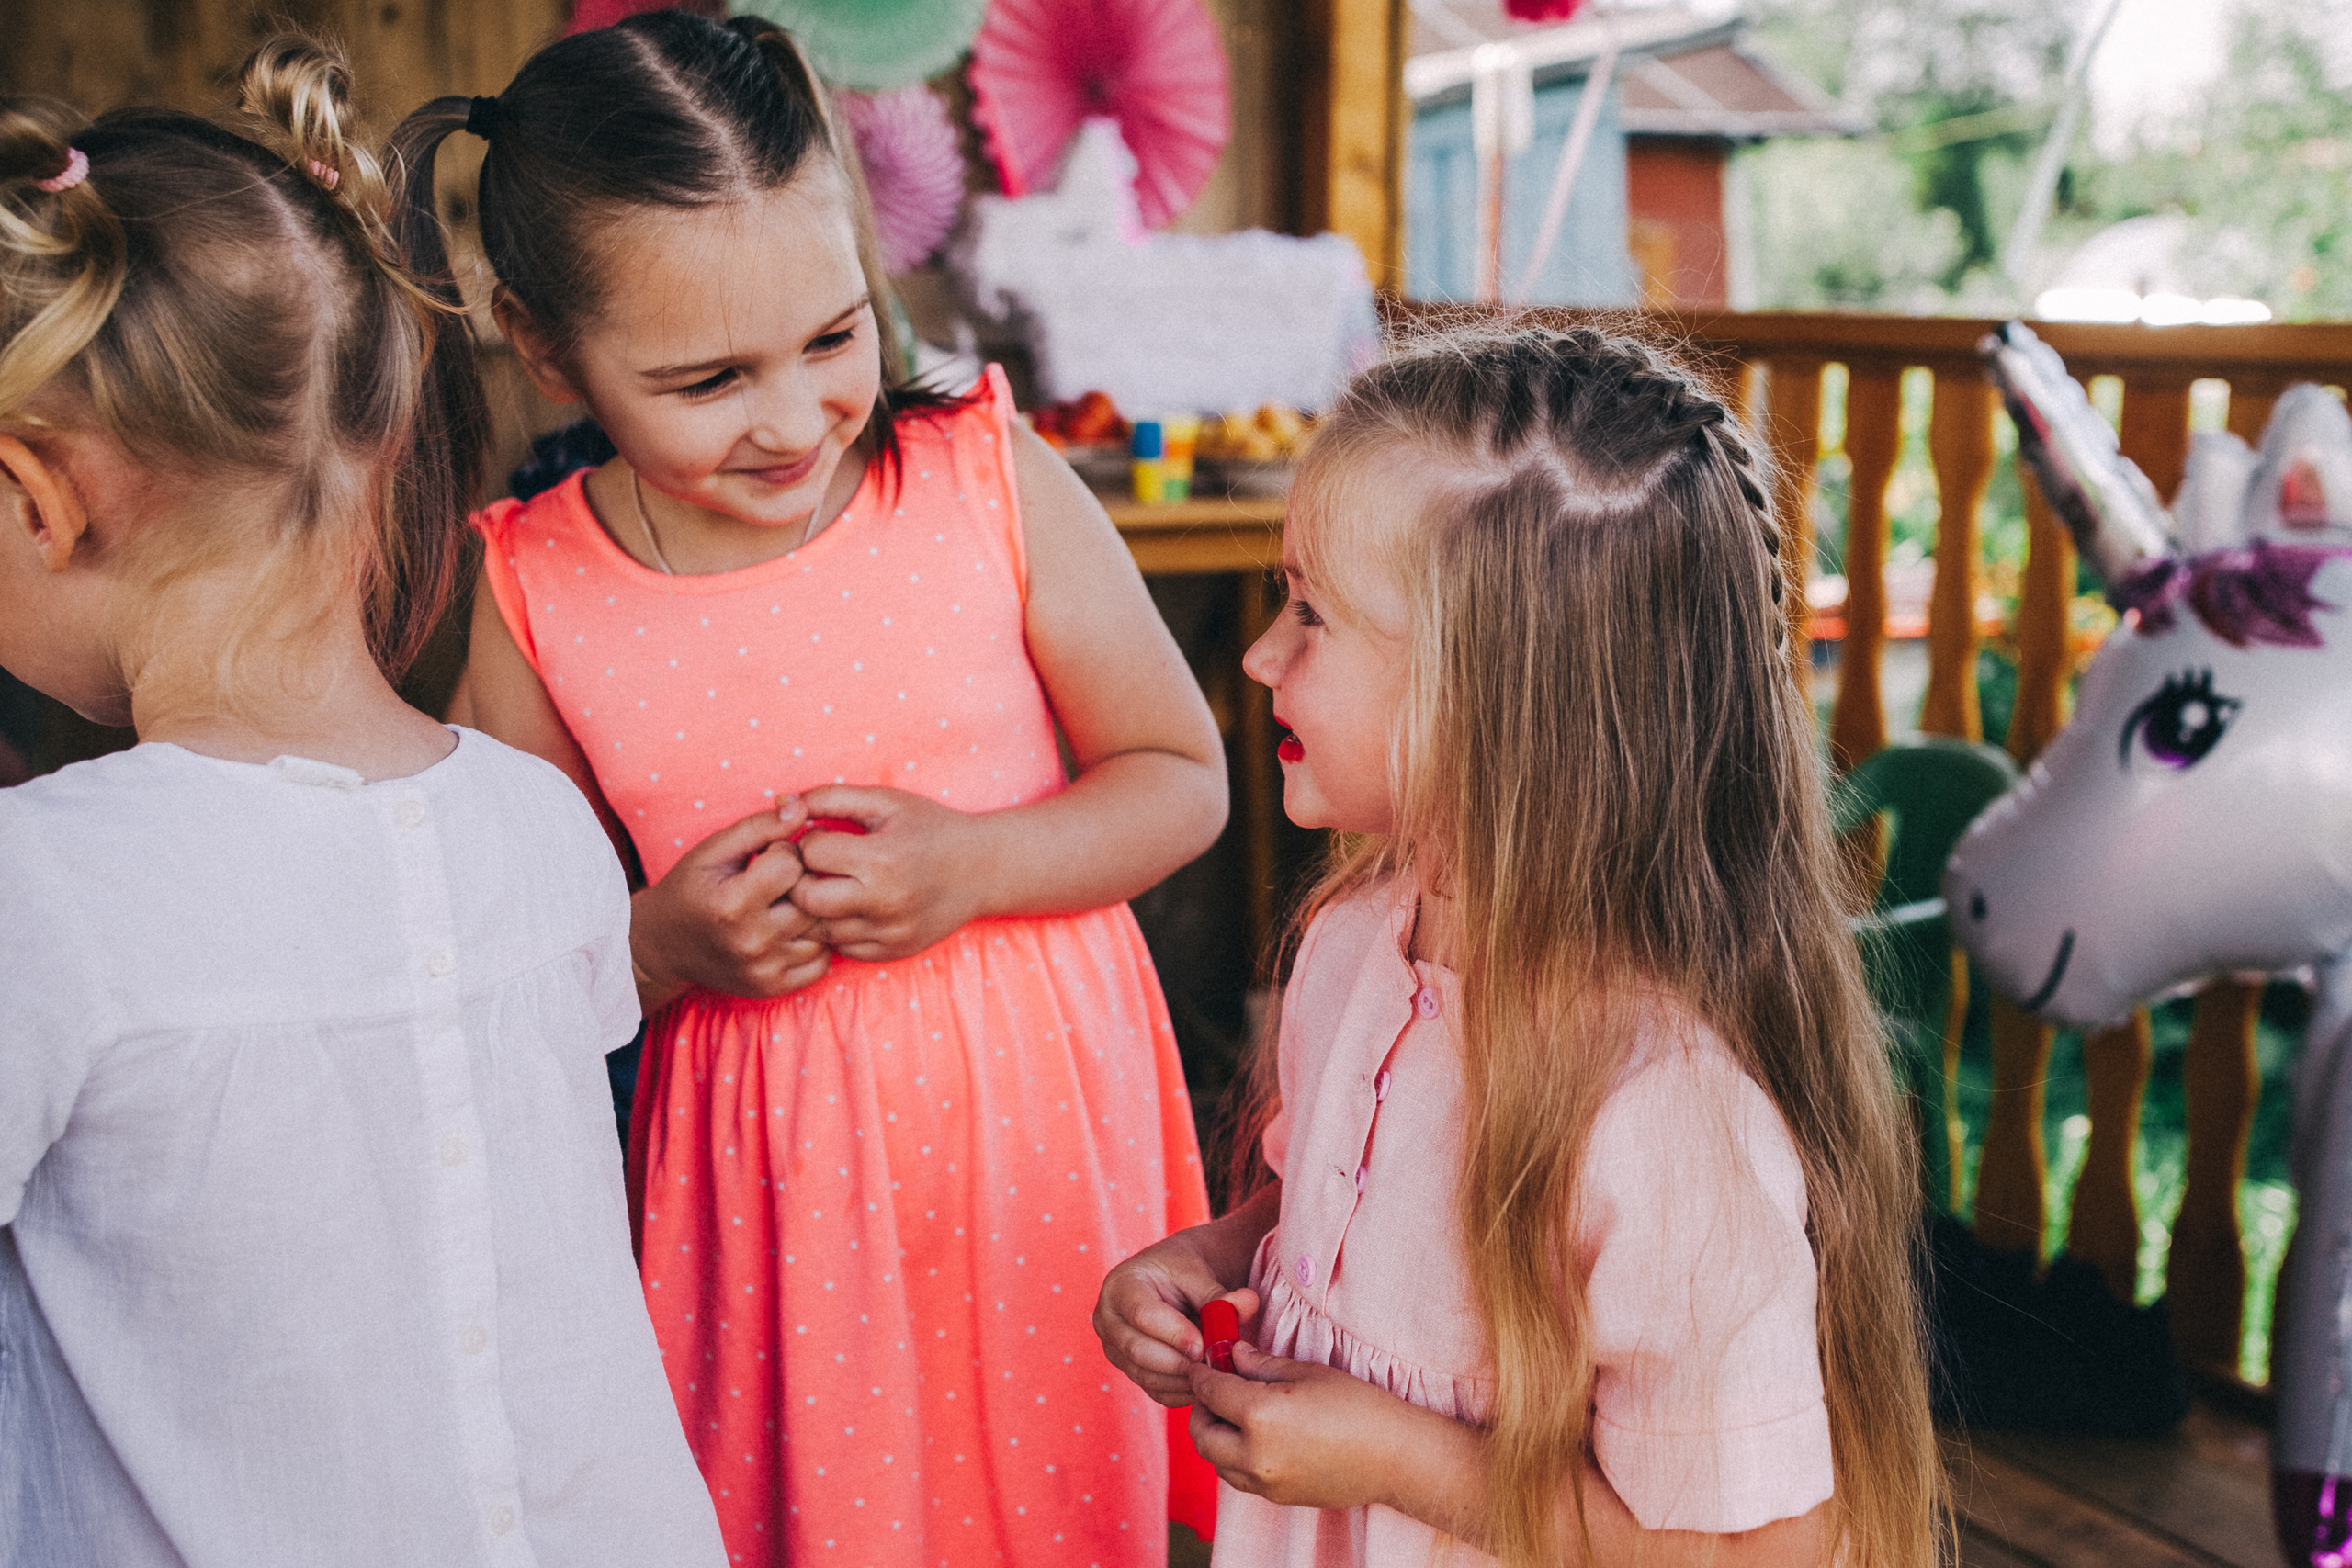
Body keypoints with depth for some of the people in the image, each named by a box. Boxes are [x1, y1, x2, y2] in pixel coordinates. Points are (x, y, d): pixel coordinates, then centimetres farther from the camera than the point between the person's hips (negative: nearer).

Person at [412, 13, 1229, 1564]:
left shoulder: (993, 480, -10)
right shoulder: (528, 594, -7)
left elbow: (1182, 777, -2)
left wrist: (974, 865, -17)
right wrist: (663, 941, -16)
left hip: (1041, 1113, 0)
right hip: (766, 1155, 1)